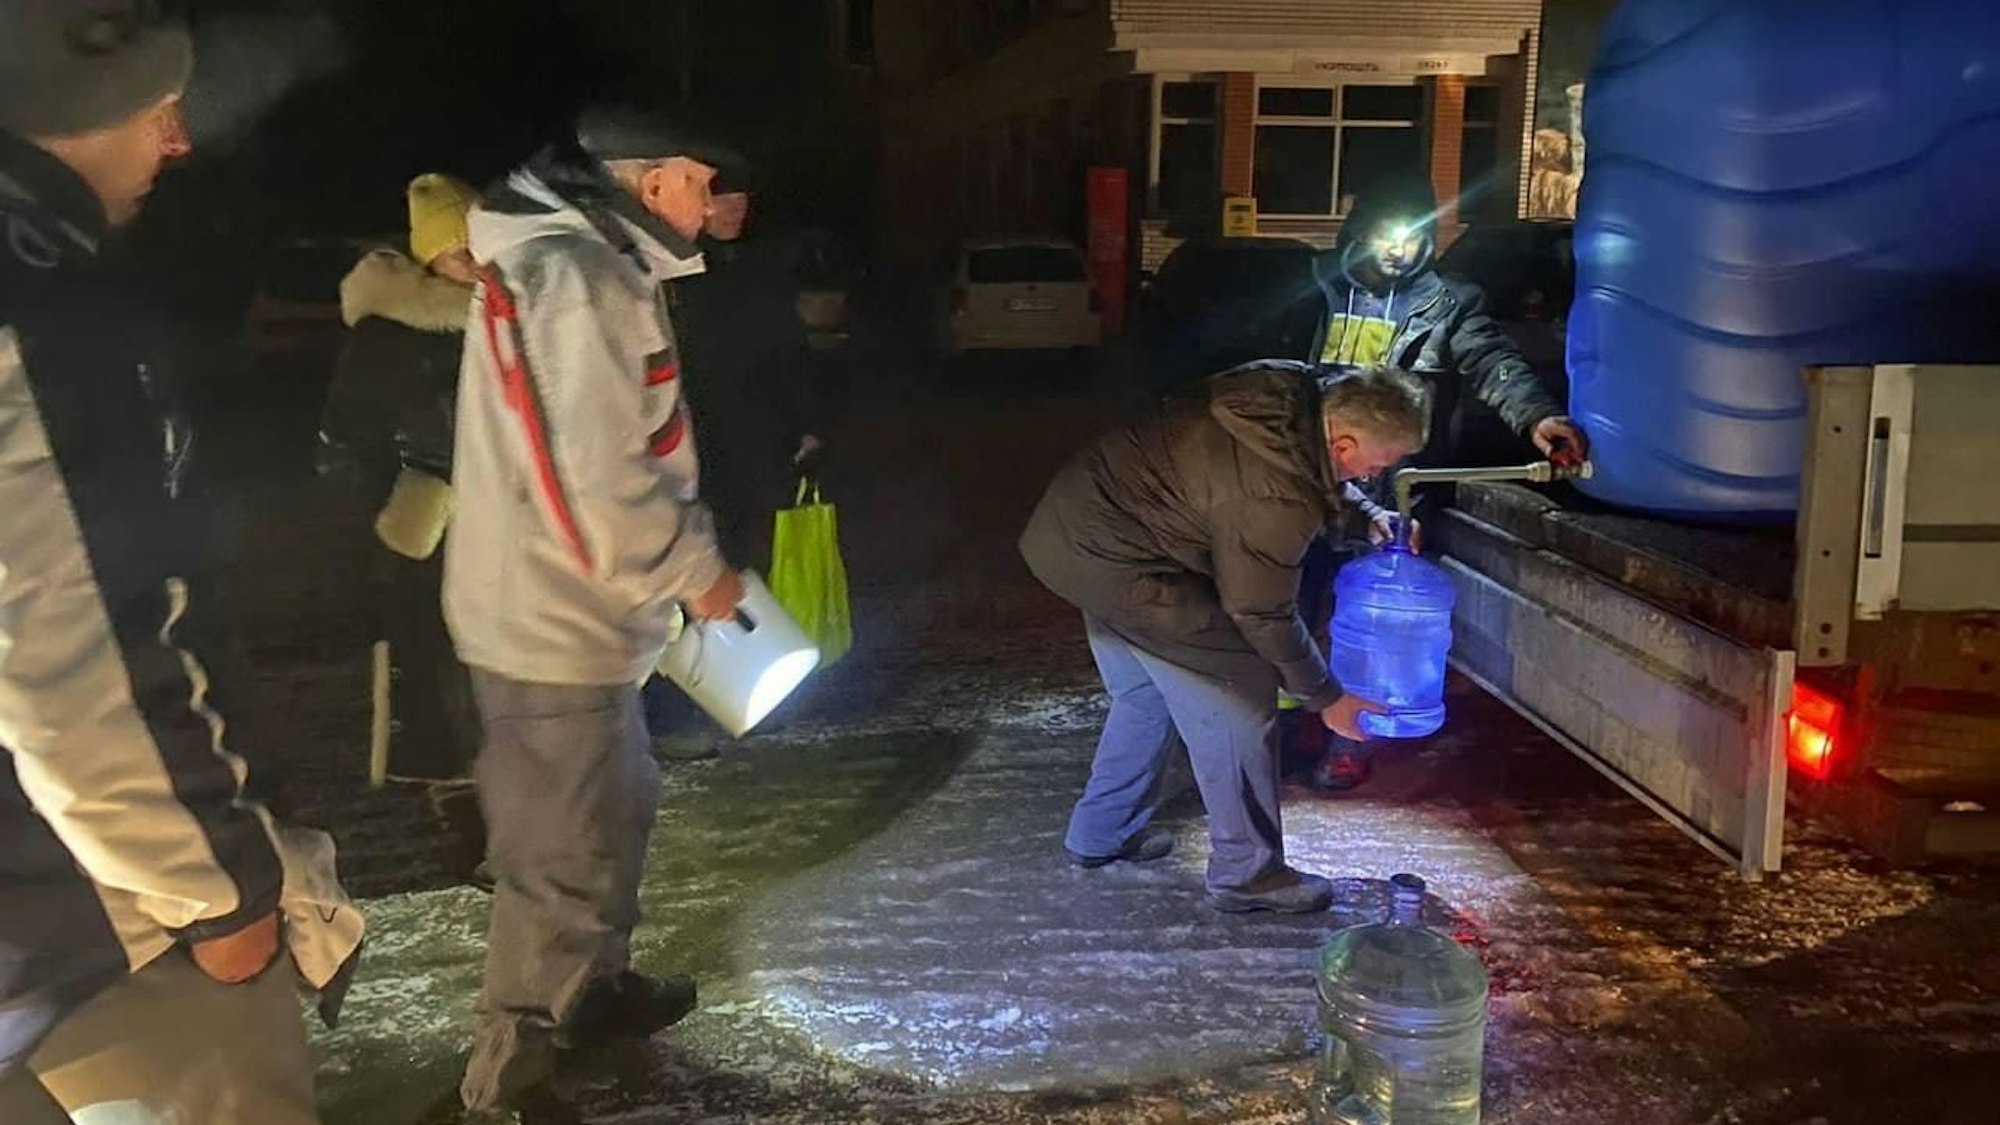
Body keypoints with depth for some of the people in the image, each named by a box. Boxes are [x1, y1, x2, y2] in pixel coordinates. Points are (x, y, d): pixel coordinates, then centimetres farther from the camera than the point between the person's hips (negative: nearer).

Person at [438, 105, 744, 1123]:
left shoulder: (582, 257, 11)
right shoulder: (575, 277, -23)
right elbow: (595, 482, -27)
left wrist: (685, 553, 12)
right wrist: (696, 570, -14)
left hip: (564, 611, 11)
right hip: (552, 622, -11)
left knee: (615, 811, 24)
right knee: (566, 857, 1)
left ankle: (593, 990, 43)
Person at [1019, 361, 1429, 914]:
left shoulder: (1291, 395, -4)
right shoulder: (1275, 500, -28)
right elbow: (1263, 615, -14)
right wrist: (1328, 698, -1)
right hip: (1113, 560, -10)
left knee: (1146, 689, 24)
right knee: (1237, 698, -2)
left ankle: (1101, 832, 39)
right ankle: (1247, 873, 10)